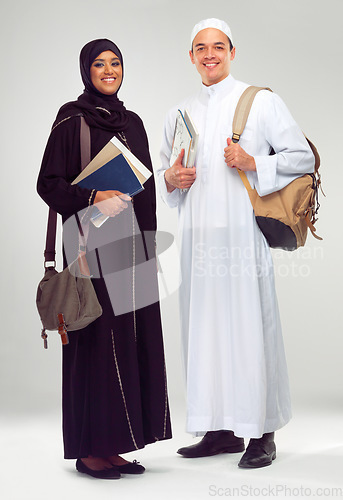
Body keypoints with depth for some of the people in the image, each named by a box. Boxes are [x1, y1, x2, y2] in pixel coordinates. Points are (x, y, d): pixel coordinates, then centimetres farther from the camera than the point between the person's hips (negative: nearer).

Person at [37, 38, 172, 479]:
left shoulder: (132, 122, 16)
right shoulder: (72, 119, -2)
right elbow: (48, 182, -7)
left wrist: (149, 249, 13)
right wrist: (93, 198, -23)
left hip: (132, 243, 7)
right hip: (94, 243, -6)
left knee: (132, 338, 6)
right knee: (98, 338, -6)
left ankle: (115, 445, 15)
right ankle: (89, 448, 4)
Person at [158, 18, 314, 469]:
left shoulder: (261, 101, 4)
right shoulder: (180, 114, 18)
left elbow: (303, 158, 1)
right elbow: (163, 174, 24)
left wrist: (253, 164, -12)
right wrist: (171, 179, 1)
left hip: (243, 229, -4)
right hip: (198, 233, 5)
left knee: (249, 325, -6)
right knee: (205, 326, 4)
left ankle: (262, 434, 2)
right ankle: (220, 430, 12)